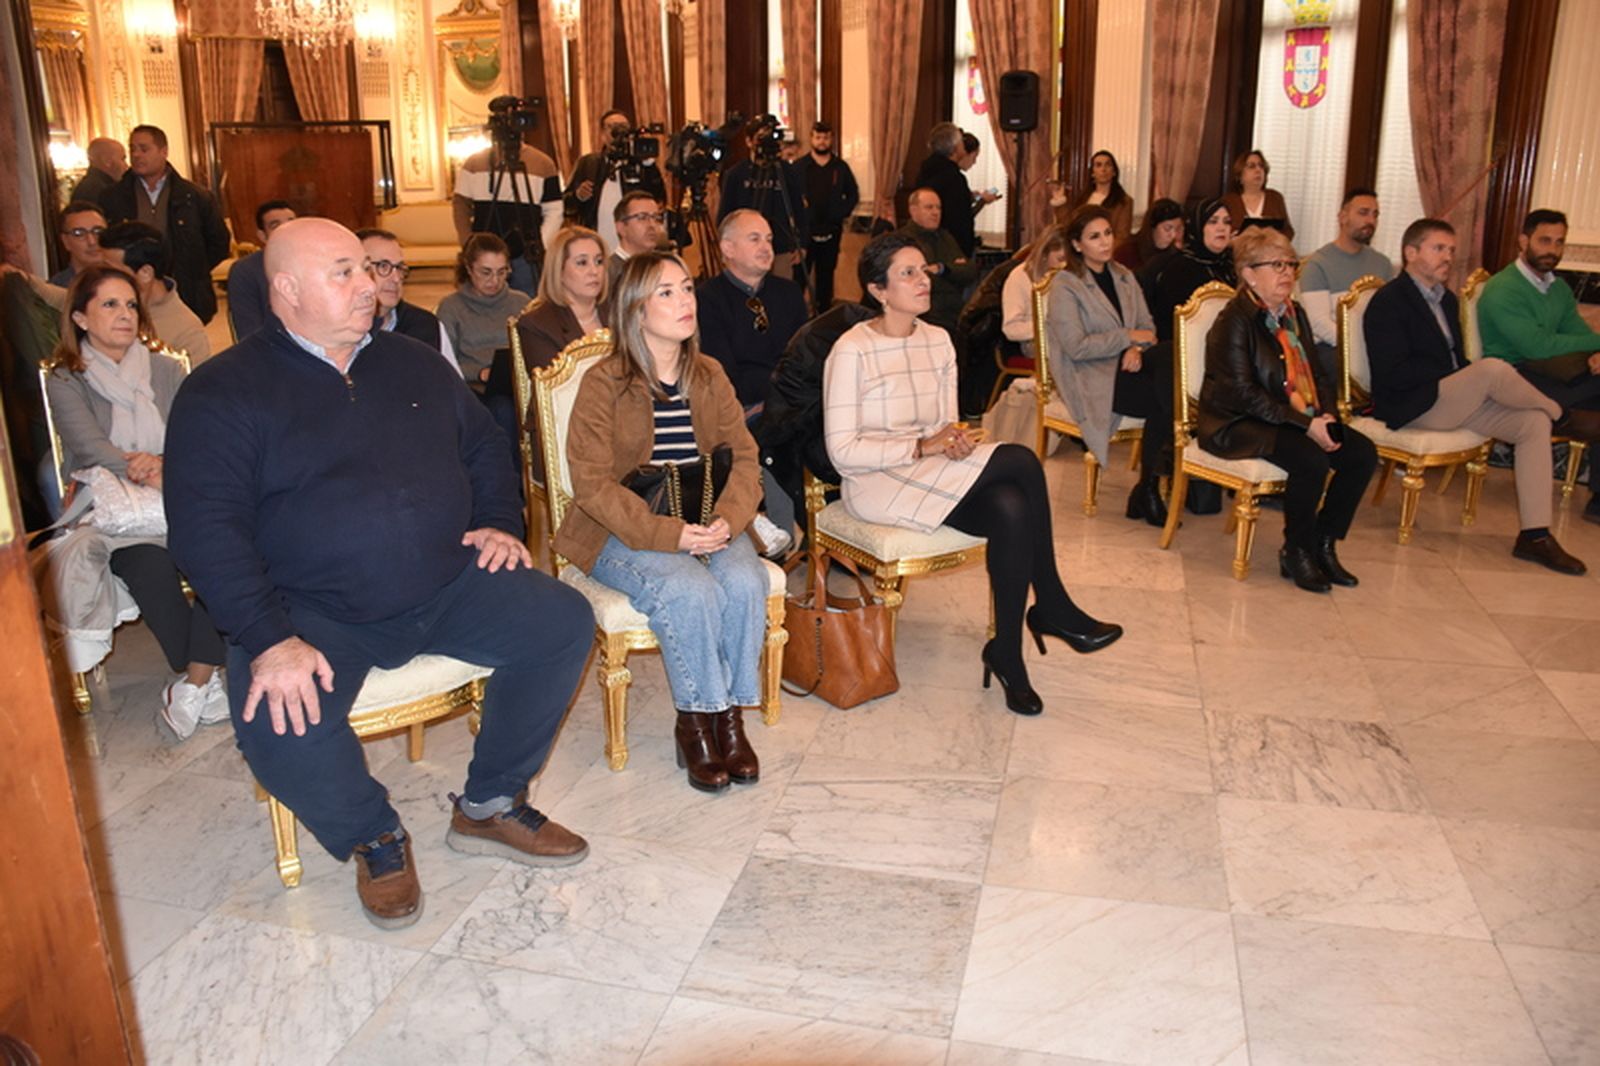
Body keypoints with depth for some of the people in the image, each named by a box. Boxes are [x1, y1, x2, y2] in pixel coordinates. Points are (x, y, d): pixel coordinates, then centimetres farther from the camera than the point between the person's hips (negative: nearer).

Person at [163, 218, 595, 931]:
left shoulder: (413, 364, 15)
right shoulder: (222, 392, -2)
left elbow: (484, 448, 25)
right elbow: (206, 527, -12)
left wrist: (498, 522, 5)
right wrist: (268, 640, -25)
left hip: (449, 586, 5)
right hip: (314, 613, -4)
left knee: (563, 622, -14)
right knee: (281, 725, -31)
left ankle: (489, 805, 4)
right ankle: (374, 839, 2)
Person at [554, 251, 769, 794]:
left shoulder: (709, 376, 8)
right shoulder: (603, 384, -7)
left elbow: (744, 455, 4)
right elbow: (592, 483, -13)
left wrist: (726, 519, -16)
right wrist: (668, 533, -24)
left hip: (707, 525, 4)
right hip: (623, 533, -4)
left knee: (744, 582, -26)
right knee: (690, 590, -31)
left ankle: (731, 714, -8)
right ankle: (696, 723, -10)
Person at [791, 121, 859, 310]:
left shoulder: (841, 167, 7)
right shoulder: (799, 166, 1)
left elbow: (853, 195, 14)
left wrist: (843, 213, 2)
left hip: (831, 231, 2)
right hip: (804, 229, -2)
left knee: (826, 274, 10)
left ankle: (824, 312, 18)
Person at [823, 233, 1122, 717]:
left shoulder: (938, 340, 12)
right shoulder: (852, 351, -9)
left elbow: (947, 425, 14)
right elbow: (842, 451, -13)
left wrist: (956, 441, -11)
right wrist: (923, 447, -20)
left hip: (936, 477, 6)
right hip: (877, 484, -6)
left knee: (1011, 510, -29)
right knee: (1021, 462, -23)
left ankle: (1007, 654, -15)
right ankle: (1052, 609, -9)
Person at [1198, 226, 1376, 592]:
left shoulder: (1295, 314, 15)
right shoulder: (1234, 321, -11)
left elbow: (1316, 375, 17)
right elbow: (1243, 392, -19)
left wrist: (1325, 415, -5)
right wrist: (1305, 424, -22)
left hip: (1298, 419, 8)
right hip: (1237, 424, -8)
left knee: (1363, 453, -11)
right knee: (1311, 460, -31)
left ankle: (1323, 545, 3)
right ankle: (1295, 554, -9)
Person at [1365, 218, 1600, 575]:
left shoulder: (1447, 299, 20)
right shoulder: (1388, 302, -9)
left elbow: (1455, 362, 20)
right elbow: (1393, 374, -18)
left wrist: (1468, 382, -3)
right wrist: (1450, 374, -13)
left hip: (1454, 402, 9)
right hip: (1412, 408, -9)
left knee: (1534, 423, -10)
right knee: (1493, 368, -30)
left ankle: (1535, 535, -10)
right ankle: (1562, 416, 1)